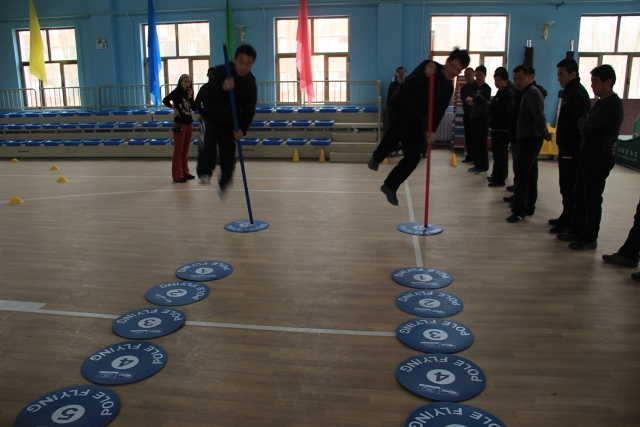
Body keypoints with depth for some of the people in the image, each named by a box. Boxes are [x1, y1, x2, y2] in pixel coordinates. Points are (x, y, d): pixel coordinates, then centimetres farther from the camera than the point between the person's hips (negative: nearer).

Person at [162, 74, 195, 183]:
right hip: (179, 124, -6)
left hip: (189, 123, 6)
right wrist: (174, 109, -14)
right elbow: (165, 100, -17)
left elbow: (194, 108, 1)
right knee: (178, 150, -4)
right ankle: (177, 175, -2)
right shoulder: (176, 92, -7)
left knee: (185, 150, 12)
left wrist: (190, 97, -9)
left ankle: (185, 172, 20)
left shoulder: (189, 93, 10)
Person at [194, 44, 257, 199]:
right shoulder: (220, 72, -19)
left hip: (230, 122, 3)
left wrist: (242, 129, -23)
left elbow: (249, 111, -5)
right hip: (210, 115, -3)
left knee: (228, 155, 5)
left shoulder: (251, 85, -9)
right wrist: (222, 88, -45)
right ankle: (205, 173, -27)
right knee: (208, 138, -33)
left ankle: (223, 185, 27)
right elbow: (205, 95, -26)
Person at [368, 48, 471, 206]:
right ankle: (377, 157, -15)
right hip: (402, 105, -6)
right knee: (401, 127, -40)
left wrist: (432, 130, -13)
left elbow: (438, 111, 4)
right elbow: (407, 85, -19)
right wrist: (425, 75, -35)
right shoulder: (428, 65, -8)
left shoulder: (448, 88, 7)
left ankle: (390, 186, 15)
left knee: (413, 157, -1)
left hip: (417, 118, 6)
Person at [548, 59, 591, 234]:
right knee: (566, 186, 17)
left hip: (572, 150, -10)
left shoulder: (577, 94, -17)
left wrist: (577, 149, -23)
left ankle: (569, 223, 3)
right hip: (567, 148, 10)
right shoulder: (570, 92, 15)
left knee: (570, 187, -4)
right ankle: (566, 218, 28)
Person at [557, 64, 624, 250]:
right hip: (589, 156, 10)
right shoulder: (603, 102, 15)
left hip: (599, 159, -10)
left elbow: (586, 127, -25)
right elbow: (587, 126, 15)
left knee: (592, 200, -2)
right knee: (579, 196, 15)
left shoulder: (612, 105, -18)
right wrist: (585, 121, -5)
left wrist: (582, 120, -5)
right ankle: (576, 230, 26)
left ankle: (590, 239, 8)